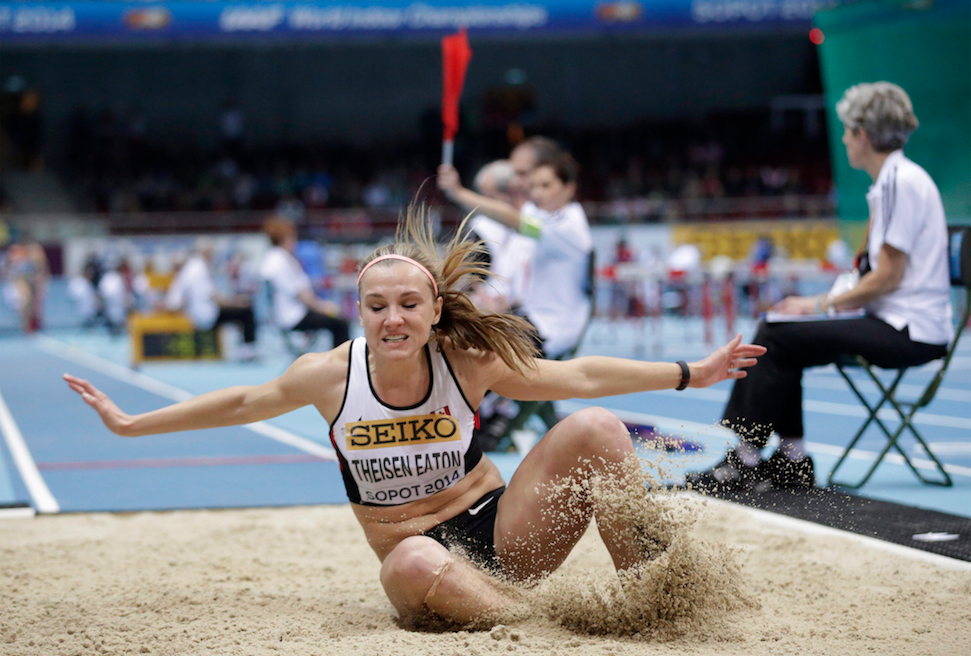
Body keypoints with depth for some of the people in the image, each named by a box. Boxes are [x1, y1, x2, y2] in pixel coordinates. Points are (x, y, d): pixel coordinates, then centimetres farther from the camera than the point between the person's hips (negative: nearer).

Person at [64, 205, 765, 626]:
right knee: (414, 560, -41)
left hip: (503, 531, 2)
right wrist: (129, 423, 13)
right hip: (424, 564, -2)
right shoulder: (330, 375, -10)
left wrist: (693, 373, 0)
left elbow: (583, 376, -1)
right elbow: (243, 402, 7)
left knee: (595, 427, -20)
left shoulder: (470, 363, -10)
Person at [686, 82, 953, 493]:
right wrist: (825, 301, 7)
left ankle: (745, 463, -8)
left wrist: (822, 304, -11)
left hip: (911, 331, -10)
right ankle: (793, 462, 4)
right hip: (897, 324, 10)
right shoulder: (892, 180, 16)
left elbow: (888, 277, -17)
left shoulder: (901, 182, -15)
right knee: (778, 335, 7)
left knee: (777, 339, -15)